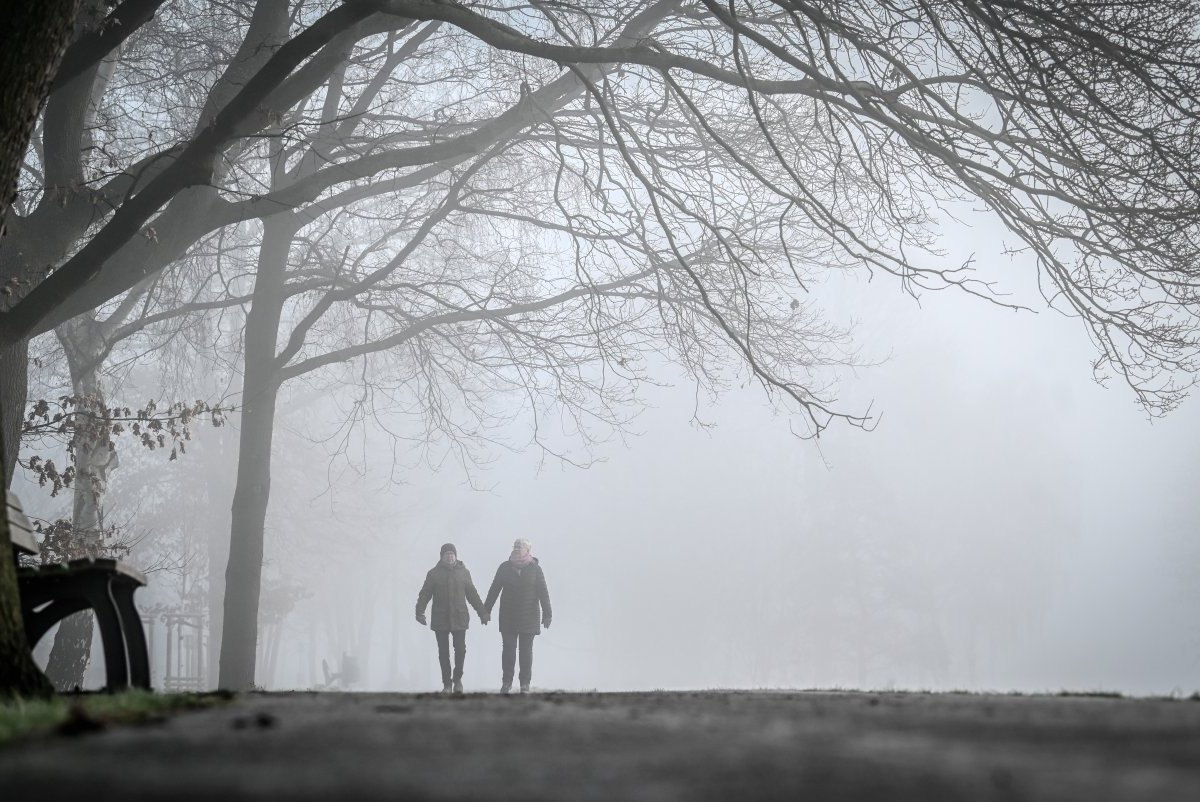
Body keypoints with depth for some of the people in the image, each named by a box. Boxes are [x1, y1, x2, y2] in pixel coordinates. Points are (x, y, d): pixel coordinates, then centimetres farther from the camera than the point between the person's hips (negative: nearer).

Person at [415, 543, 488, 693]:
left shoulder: (463, 572, 7)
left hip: (459, 618, 0)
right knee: (443, 652, 3)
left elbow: (472, 594, 11)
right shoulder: (434, 573, 2)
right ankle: (447, 684, 11)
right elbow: (424, 594, -1)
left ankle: (457, 678, 16)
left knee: (460, 649, -6)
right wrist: (420, 612, -15)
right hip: (440, 619, 0)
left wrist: (482, 613, 8)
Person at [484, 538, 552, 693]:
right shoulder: (505, 567, 2)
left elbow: (543, 592, -2)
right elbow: (494, 590, 7)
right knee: (508, 649, 1)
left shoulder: (535, 568, -1)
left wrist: (547, 614, -7)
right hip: (508, 617, 1)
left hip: (529, 617, -1)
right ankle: (506, 682, 10)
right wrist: (487, 609, 6)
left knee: (526, 650, 3)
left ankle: (525, 684, 9)